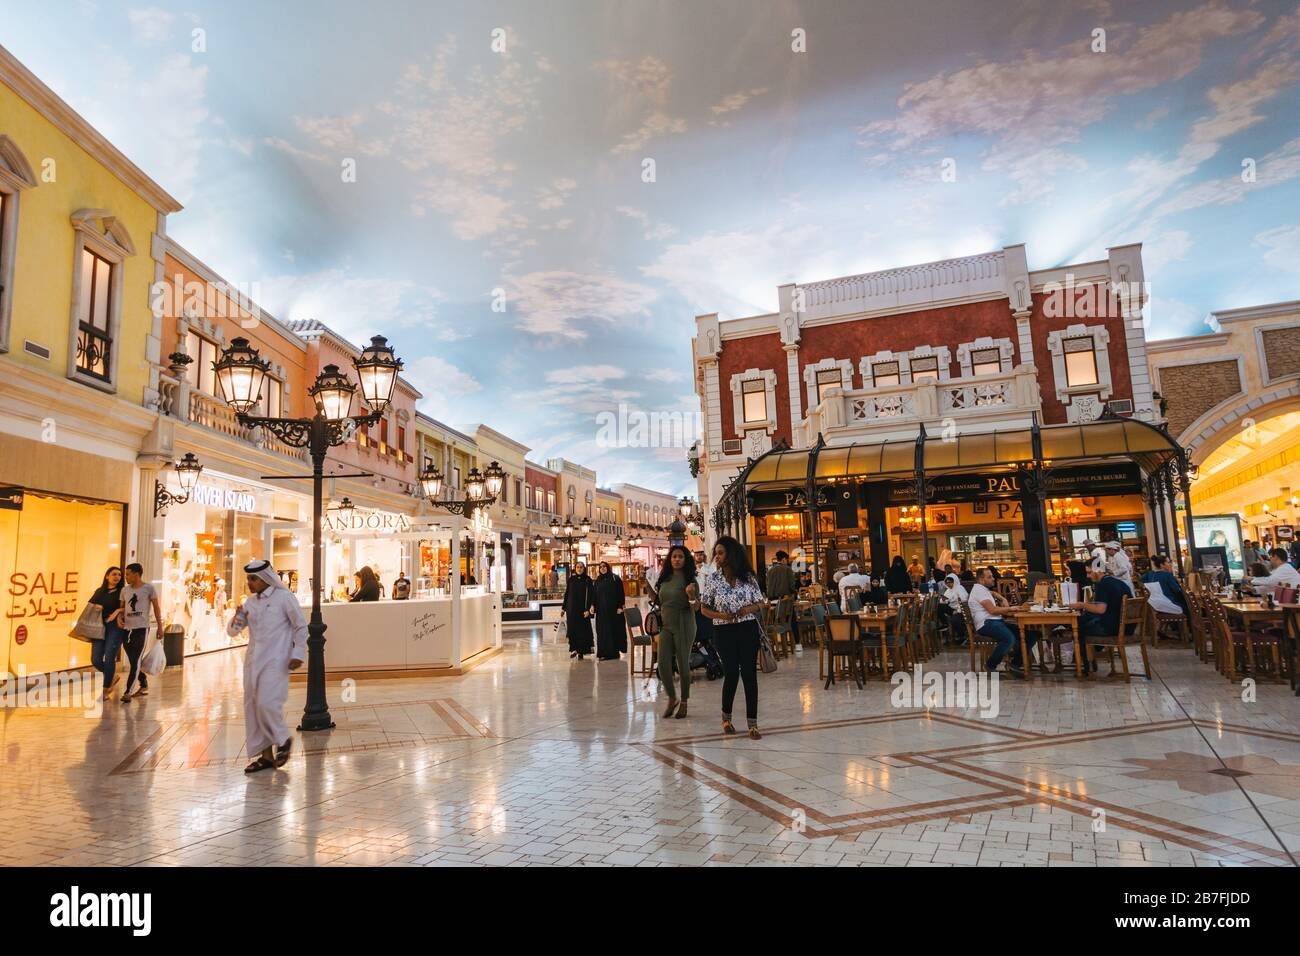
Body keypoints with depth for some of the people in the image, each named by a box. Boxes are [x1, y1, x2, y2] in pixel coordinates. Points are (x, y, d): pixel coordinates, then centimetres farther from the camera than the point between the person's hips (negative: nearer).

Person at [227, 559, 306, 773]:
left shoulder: (284, 597, -6)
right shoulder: (250, 602, 11)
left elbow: (301, 626, -3)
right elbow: (232, 631, 14)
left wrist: (298, 654, -9)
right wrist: (237, 619, -8)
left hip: (276, 661, -7)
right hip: (253, 661, 7)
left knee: (267, 703, -15)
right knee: (252, 706, 7)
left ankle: (283, 740, 11)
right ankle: (266, 754, 17)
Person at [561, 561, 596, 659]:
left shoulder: (588, 580, -1)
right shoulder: (571, 580, 7)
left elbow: (591, 595, -6)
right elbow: (566, 594, 10)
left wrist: (588, 609, -15)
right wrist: (563, 608, 8)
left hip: (583, 609, -2)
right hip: (572, 608, 2)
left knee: (583, 629, 0)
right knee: (572, 628, 1)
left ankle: (581, 651, 6)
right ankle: (574, 649, 13)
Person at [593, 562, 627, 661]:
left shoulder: (615, 578, -2)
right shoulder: (598, 580, 11)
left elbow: (621, 593, -6)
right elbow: (595, 595, 12)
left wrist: (620, 607, -13)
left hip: (613, 609, -4)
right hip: (601, 610, 4)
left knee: (614, 629, 0)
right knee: (602, 631, 2)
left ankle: (613, 652, 6)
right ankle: (604, 652, 5)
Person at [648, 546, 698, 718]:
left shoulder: (690, 579, -7)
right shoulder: (664, 578, 8)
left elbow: (696, 607, -10)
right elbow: (658, 601, 17)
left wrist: (691, 595, -30)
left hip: (683, 626, -5)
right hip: (666, 625, 5)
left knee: (683, 664, 3)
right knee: (663, 664, -1)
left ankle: (683, 702, 20)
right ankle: (672, 698, 20)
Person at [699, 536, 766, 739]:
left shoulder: (748, 577, 1)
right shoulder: (712, 579, 0)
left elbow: (761, 604, 7)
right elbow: (704, 608, 3)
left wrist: (749, 608, -14)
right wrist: (719, 615, -16)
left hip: (748, 629, 1)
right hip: (724, 631, -1)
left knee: (749, 674, -1)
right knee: (731, 673, 1)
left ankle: (752, 723, 8)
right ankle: (726, 717, 26)